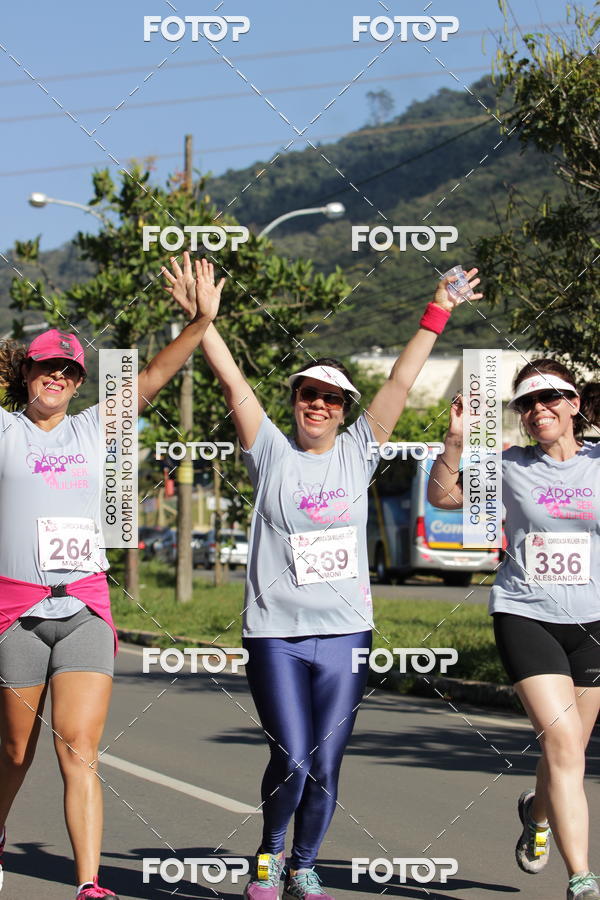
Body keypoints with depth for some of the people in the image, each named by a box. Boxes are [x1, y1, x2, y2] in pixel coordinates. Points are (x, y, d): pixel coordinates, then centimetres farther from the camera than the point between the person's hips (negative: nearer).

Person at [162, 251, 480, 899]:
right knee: (291, 759, -9)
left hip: (345, 633, 2)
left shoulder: (356, 453, 9)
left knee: (325, 766, 3)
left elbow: (402, 382, 5)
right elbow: (233, 382, -5)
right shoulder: (272, 452, 4)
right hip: (275, 633, -2)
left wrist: (438, 313, 1)